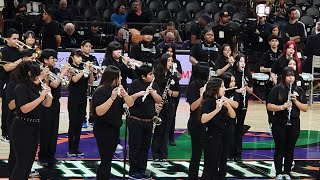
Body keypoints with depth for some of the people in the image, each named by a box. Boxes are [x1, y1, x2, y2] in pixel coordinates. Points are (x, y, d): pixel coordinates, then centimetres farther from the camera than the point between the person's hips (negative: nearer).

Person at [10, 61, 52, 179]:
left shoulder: (34, 87, 9)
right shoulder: (21, 87, -16)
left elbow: (47, 104, 13)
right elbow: (24, 109, -25)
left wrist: (47, 93, -5)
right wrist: (41, 97, -23)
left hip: (33, 127, 9)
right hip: (22, 128, -9)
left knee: (30, 160, 15)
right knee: (22, 162, -7)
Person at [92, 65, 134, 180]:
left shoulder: (117, 89, 7)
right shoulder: (100, 92, -15)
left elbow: (130, 104, 1)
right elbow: (99, 112, -25)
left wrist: (124, 94, -18)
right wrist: (112, 98, -32)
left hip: (115, 128, 8)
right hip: (103, 129, -8)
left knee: (108, 159, 13)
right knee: (105, 161, -8)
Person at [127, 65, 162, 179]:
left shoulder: (153, 84, 5)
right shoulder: (136, 83, -10)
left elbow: (159, 100, -1)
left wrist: (152, 92, -17)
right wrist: (138, 94, -31)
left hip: (149, 121, 5)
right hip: (135, 121, -5)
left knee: (145, 147, 11)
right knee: (135, 147, 1)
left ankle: (142, 170, 20)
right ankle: (133, 171, 9)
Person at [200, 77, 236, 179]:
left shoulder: (221, 101, 8)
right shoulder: (208, 102, -15)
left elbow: (233, 115, 3)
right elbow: (203, 119, -29)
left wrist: (227, 105, -14)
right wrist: (216, 109, -38)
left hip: (220, 136, 8)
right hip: (210, 137, -8)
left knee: (215, 167, 14)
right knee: (209, 168, -5)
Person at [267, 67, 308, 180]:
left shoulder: (299, 91, 5)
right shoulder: (277, 89, -5)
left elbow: (305, 108, 2)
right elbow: (269, 106, -9)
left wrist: (295, 100, -13)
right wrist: (282, 107, -23)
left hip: (294, 124, 3)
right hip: (279, 124, -3)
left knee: (290, 149, 9)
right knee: (279, 149, 3)